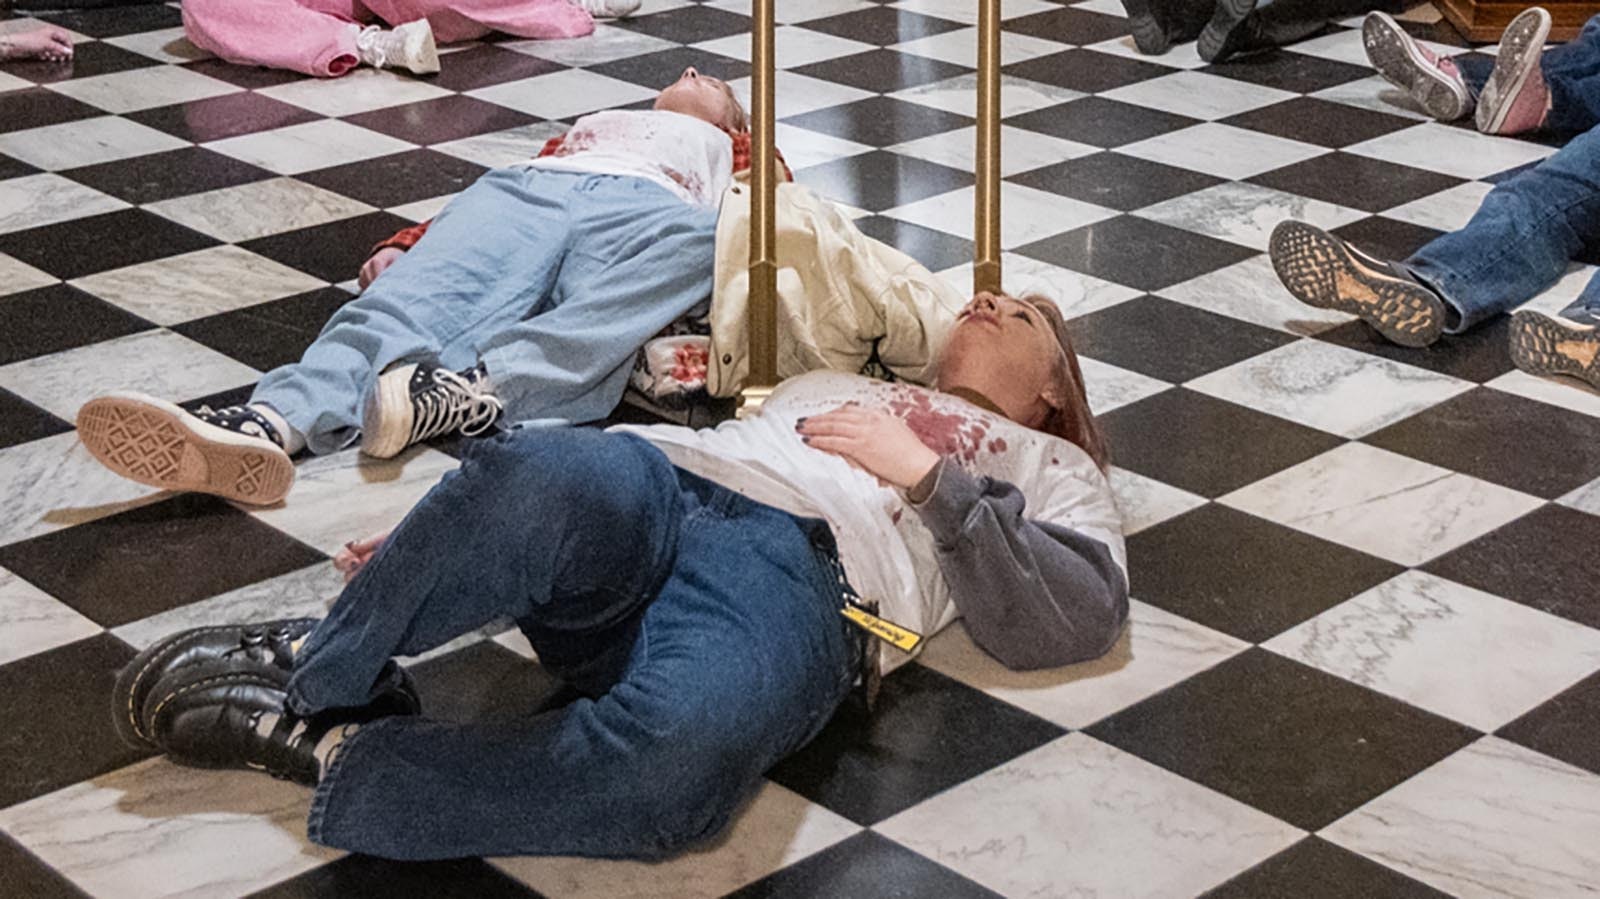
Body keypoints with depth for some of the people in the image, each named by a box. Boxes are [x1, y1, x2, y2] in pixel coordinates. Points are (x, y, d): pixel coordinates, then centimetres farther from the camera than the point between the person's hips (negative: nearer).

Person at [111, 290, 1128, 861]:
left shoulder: (1050, 469, 31)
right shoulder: (827, 382, 41)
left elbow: (1077, 617, 10)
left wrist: (925, 474, 5)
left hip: (799, 573, -3)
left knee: (677, 755, -39)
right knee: (549, 478, -36)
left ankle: (332, 753, -23)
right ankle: (323, 670, -20)